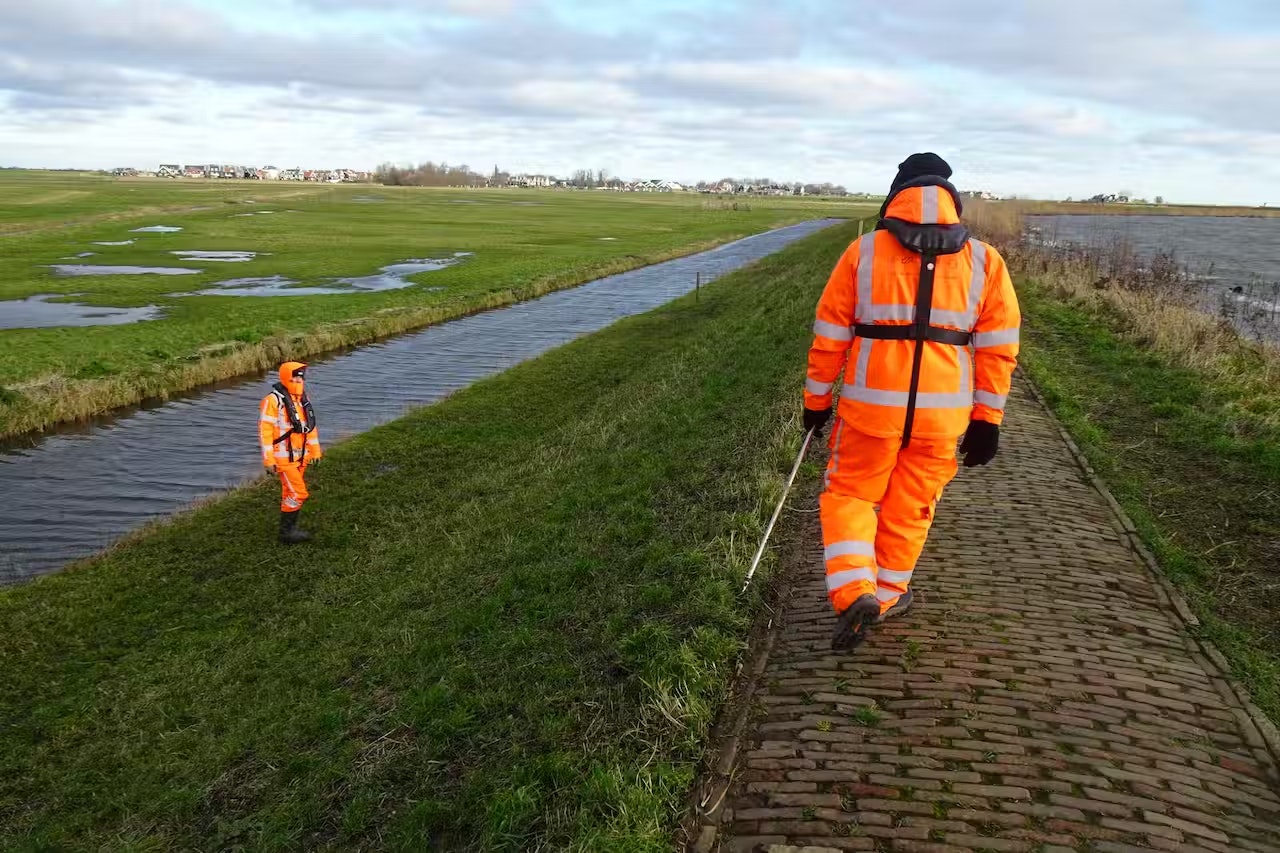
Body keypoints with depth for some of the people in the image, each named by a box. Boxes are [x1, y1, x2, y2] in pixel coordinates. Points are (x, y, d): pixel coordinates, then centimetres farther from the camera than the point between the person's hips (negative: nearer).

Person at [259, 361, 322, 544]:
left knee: (291, 493, 16)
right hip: (284, 458, -7)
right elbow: (265, 430, -17)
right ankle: (287, 532, 4)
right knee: (297, 494, -8)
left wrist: (315, 450, 18)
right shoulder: (273, 400, -17)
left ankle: (290, 528, 27)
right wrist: (268, 460, -18)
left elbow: (309, 425, 15)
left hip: (300, 456, 8)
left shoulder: (302, 399, 6)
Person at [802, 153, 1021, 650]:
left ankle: (853, 591, -3)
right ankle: (886, 596, 31)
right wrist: (987, 419, 8)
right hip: (943, 411, 2)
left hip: (870, 405, -1)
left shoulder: (863, 251, -2)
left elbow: (830, 334, 0)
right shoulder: (984, 261, 2)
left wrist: (816, 399, 9)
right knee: (910, 507, 17)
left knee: (848, 495, 15)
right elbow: (998, 346, 2)